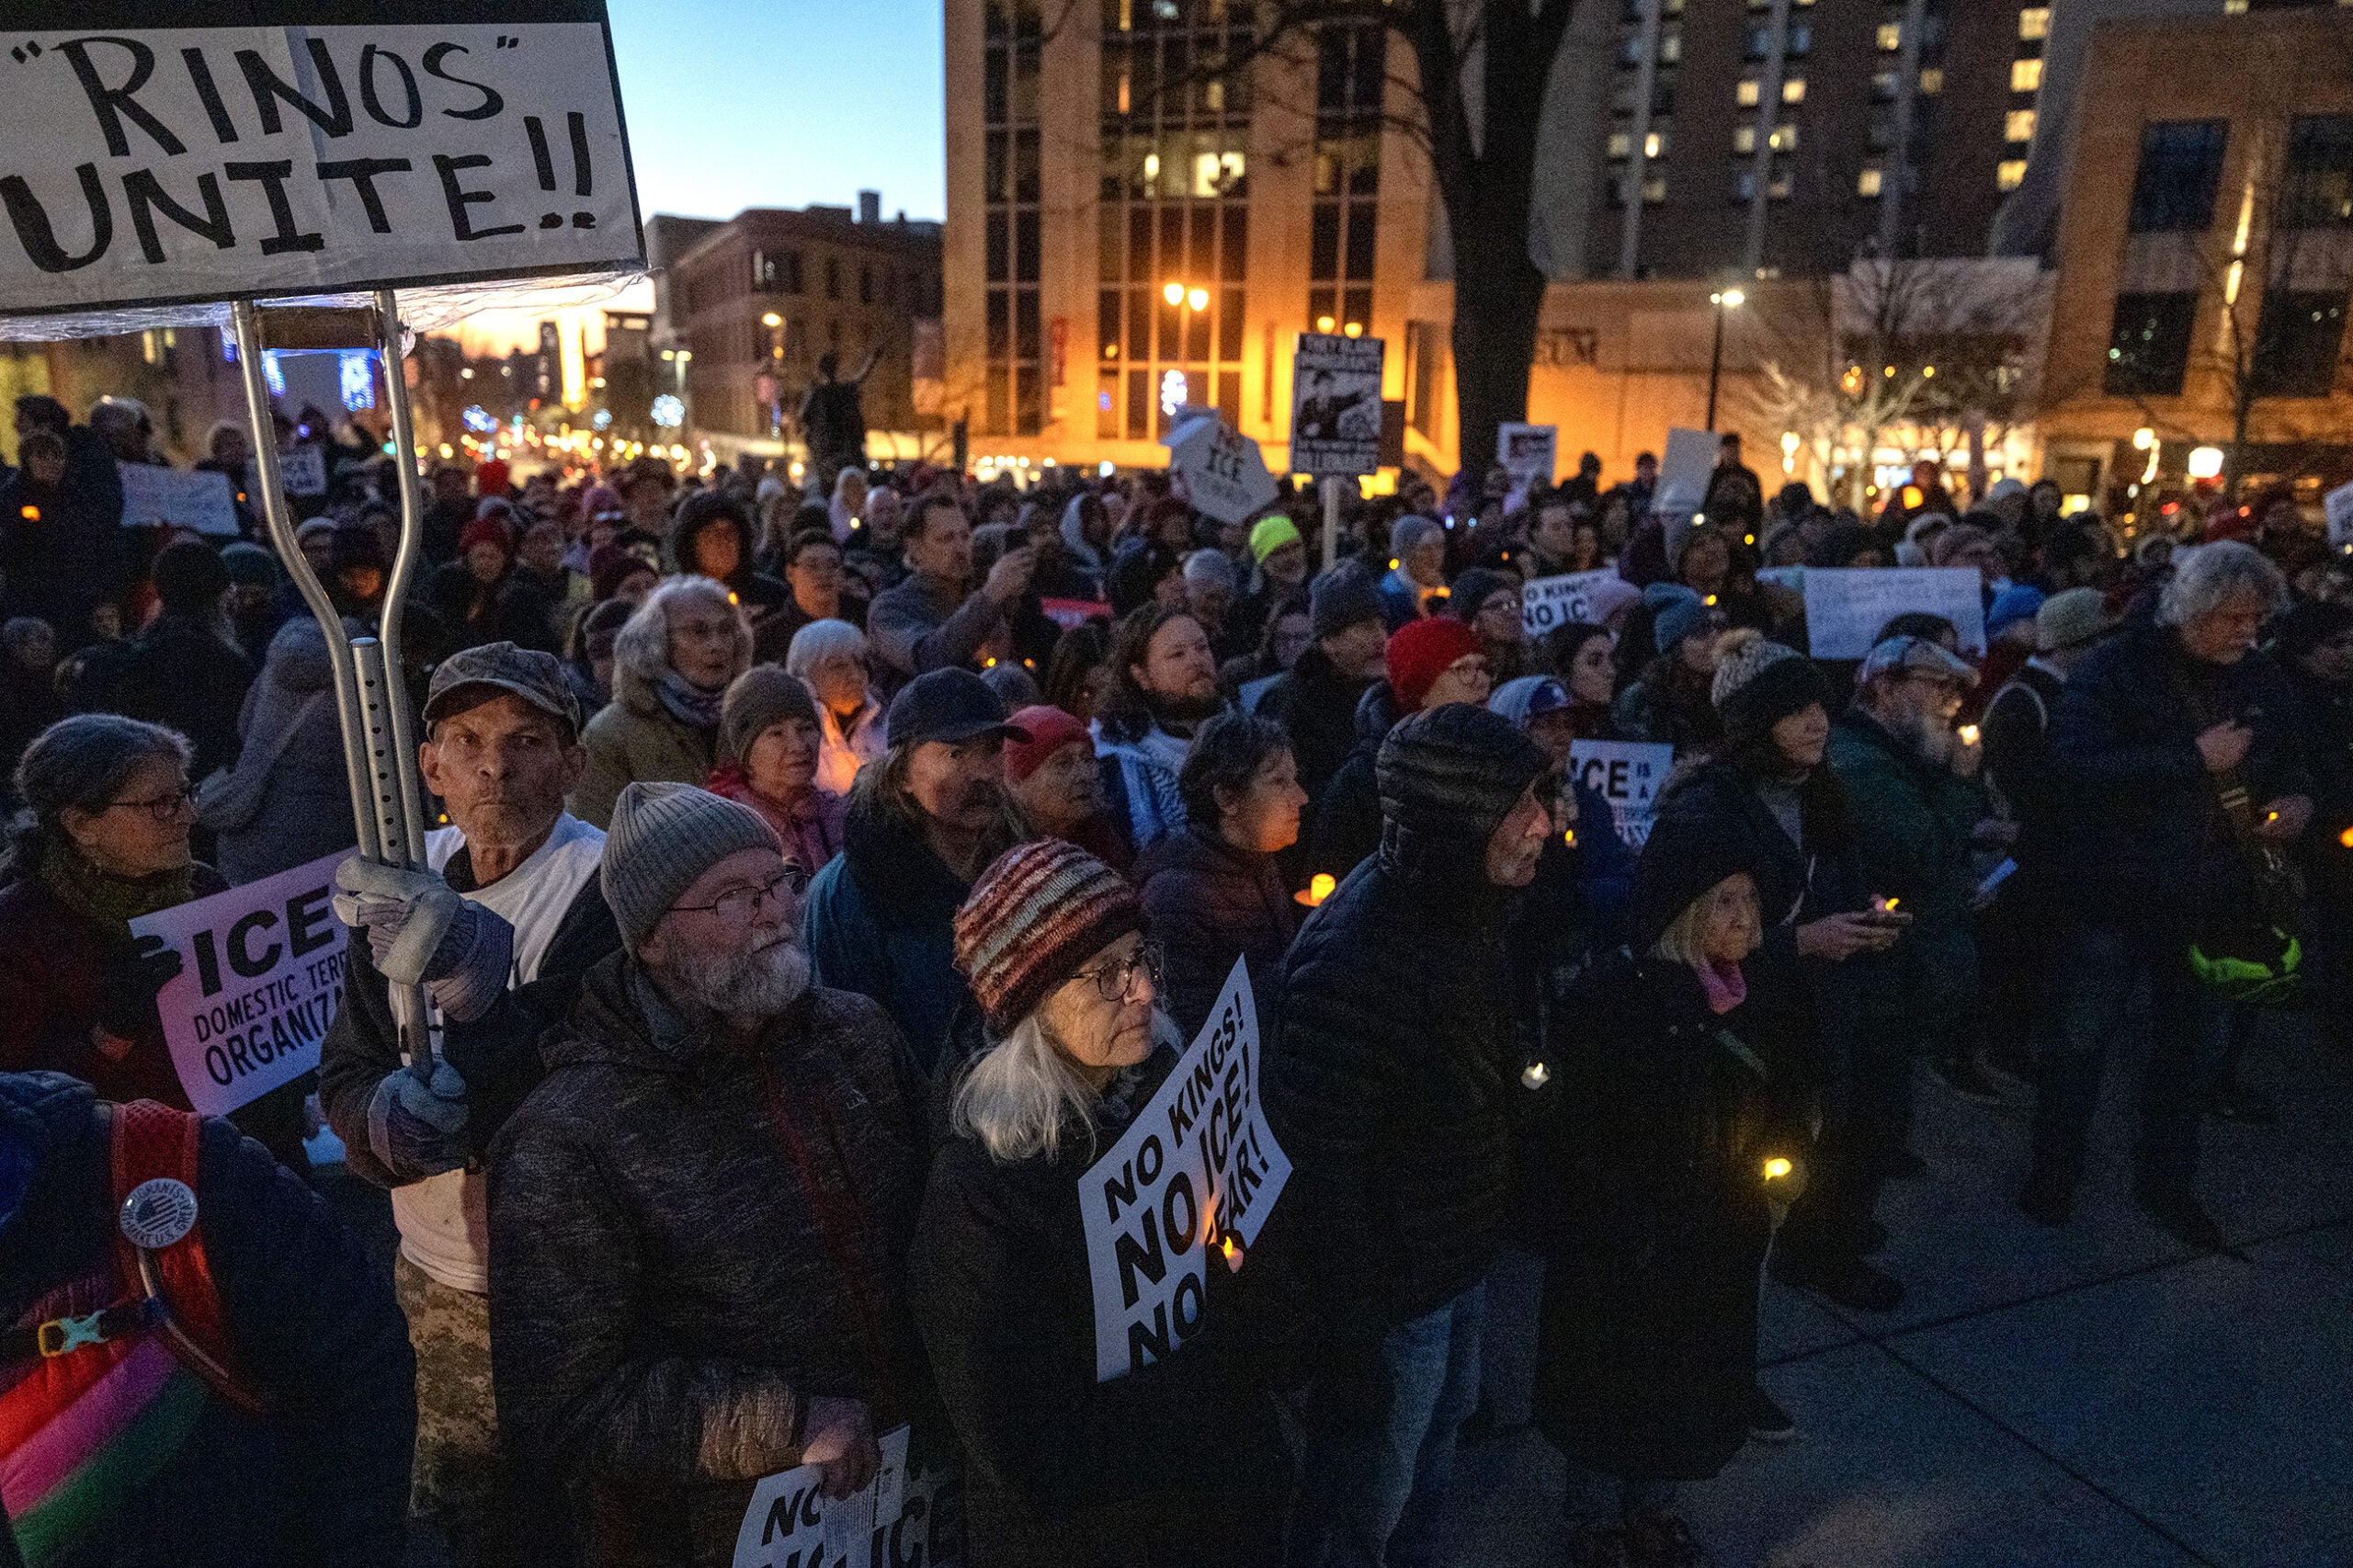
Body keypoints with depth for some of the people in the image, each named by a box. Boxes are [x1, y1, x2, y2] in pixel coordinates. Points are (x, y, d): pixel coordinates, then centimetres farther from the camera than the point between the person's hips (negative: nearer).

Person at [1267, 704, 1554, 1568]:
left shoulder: (1458, 907, -4)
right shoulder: (1351, 960, -33)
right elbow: (1315, 1167, -29)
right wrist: (1349, 1337, -20)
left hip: (1458, 1263, 9)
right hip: (1389, 1293, -9)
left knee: (1436, 1438, 30)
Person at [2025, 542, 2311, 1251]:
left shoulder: (2260, 680, 4)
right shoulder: (2115, 669, -13)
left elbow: (2287, 761, 20)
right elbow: (2077, 765, -26)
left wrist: (2298, 798, -3)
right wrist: (2194, 758, -26)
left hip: (2210, 895, 5)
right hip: (2117, 893, -5)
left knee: (2183, 1042, 17)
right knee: (2079, 1040, 6)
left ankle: (2165, 1180, 33)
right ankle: (2053, 1173, 24)